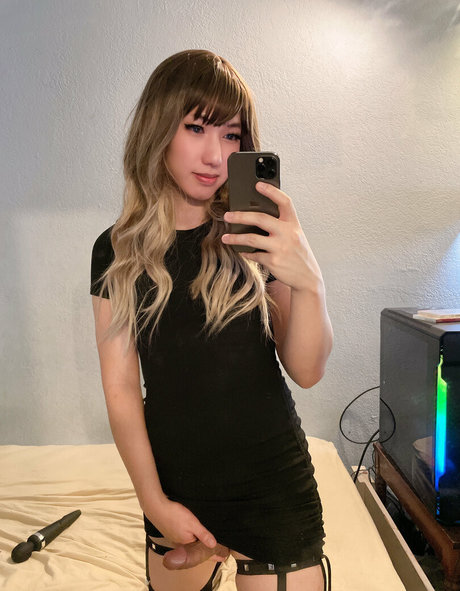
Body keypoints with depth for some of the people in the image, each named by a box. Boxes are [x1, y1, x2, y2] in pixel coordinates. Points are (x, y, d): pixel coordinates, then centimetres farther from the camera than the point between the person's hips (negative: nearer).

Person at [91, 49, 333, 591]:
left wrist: (308, 282, -28)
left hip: (272, 483, -1)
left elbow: (306, 372, -11)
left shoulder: (257, 235, -6)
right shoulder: (117, 251, -4)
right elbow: (121, 387, -3)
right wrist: (154, 500, -7)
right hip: (175, 483, 2)